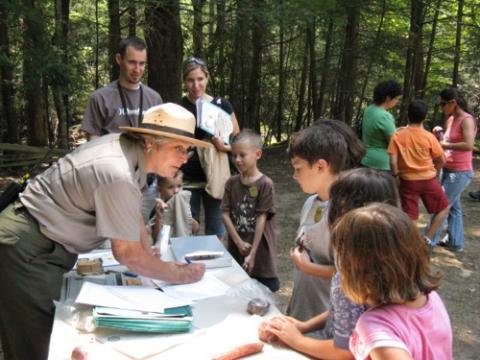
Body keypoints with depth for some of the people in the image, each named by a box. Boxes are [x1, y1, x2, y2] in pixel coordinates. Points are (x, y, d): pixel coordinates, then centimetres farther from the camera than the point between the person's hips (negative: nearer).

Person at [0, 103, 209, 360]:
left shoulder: (130, 149, -2)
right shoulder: (118, 175, -29)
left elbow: (134, 215, 11)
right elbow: (127, 253, -20)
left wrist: (154, 264, 6)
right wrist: (179, 274, -7)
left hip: (45, 243, 9)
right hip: (27, 249, -9)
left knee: (58, 334, 17)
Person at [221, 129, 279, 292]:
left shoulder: (265, 184, -12)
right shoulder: (231, 183, 2)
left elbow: (261, 219, -13)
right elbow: (225, 213, -1)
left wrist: (252, 253, -14)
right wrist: (239, 242, -10)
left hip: (260, 251, -4)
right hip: (236, 250, 4)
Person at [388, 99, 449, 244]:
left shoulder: (397, 135, -7)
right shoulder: (429, 137, -9)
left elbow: (393, 161, -10)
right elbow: (442, 161, -2)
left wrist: (396, 176, 5)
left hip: (407, 180, 2)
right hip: (428, 179, -1)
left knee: (410, 216, 8)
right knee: (444, 207, 19)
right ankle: (427, 238, 12)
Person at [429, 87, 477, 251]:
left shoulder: (467, 120, -18)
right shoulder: (450, 119, 7)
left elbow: (468, 145, -32)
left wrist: (444, 145, -26)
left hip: (460, 173, -9)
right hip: (447, 169, 9)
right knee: (453, 206, 16)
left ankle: (429, 241, 7)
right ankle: (456, 242, 27)